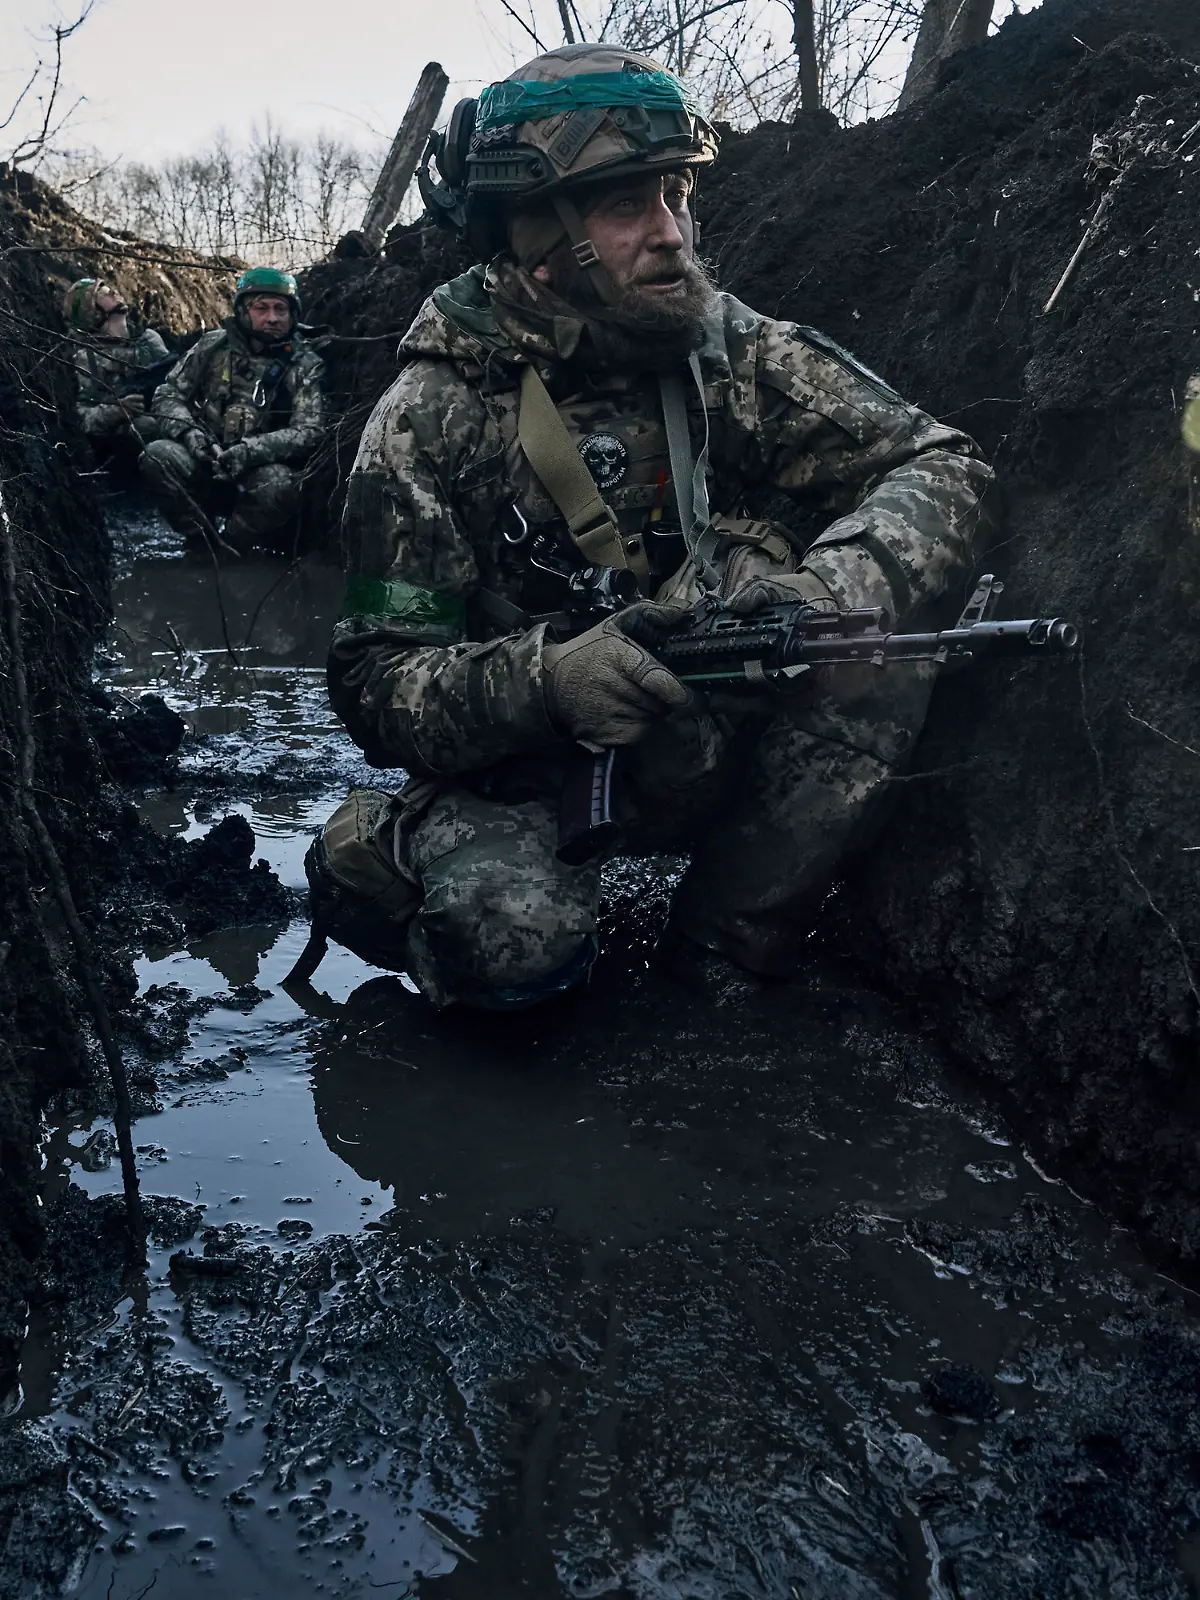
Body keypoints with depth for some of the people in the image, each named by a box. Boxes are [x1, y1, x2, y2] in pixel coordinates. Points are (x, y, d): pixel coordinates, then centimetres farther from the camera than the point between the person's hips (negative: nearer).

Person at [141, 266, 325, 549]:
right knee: (158, 456, -27)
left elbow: (309, 431, -12)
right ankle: (205, 542, -12)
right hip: (204, 468, 2)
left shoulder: (304, 366, -1)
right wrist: (189, 431, -18)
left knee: (280, 484, -35)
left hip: (256, 474, -2)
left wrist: (250, 451, -27)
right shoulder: (213, 346, 5)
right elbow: (168, 396, 5)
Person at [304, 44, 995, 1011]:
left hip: (707, 742, 4)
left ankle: (730, 948, -9)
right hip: (520, 767, -3)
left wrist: (832, 588, -31)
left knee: (885, 640, -21)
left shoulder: (726, 349, -5)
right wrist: (543, 679, -37)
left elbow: (939, 464, -10)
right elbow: (376, 683, -16)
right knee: (515, 936, -34)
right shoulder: (430, 423, -14)